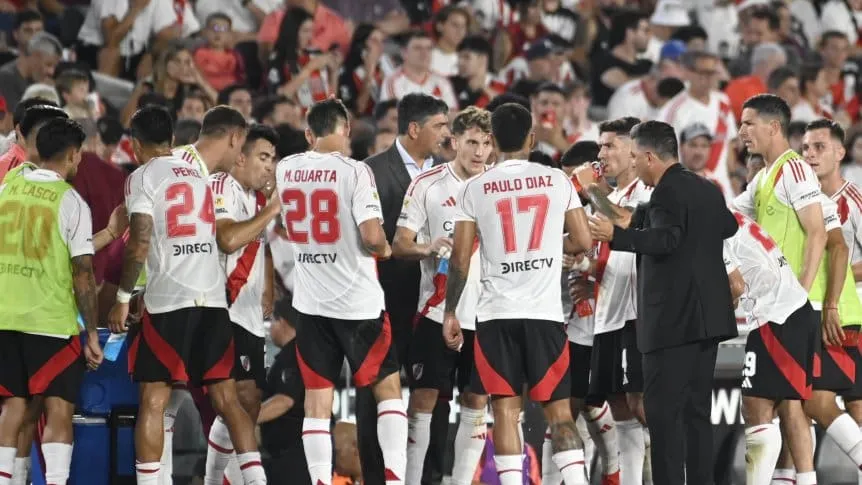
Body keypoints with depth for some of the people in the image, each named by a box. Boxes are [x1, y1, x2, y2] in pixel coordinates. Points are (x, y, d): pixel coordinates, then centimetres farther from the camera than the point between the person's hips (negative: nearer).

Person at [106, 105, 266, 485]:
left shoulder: (143, 178, -2)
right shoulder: (200, 173, 18)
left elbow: (140, 245, -10)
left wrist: (123, 298, -3)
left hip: (167, 301, -6)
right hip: (212, 299, 6)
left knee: (154, 400, -1)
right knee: (226, 397, 9)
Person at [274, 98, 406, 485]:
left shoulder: (285, 170, 4)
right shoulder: (353, 171, -13)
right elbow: (371, 235, -21)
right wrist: (384, 249, 0)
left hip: (310, 303, 4)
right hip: (358, 301, -4)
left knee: (317, 398, 6)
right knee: (388, 387, 8)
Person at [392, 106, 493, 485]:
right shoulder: (427, 185, -1)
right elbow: (399, 246, -2)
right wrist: (428, 248, -22)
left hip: (485, 315, 3)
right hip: (436, 312, -3)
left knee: (476, 404, 3)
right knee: (423, 400, -3)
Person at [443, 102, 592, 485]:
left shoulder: (474, 188, 0)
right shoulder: (557, 181, 2)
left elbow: (460, 259, -2)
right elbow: (583, 242, 5)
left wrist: (449, 314, 7)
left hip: (496, 314, -1)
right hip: (546, 312, 1)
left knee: (505, 410, 2)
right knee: (559, 410, 6)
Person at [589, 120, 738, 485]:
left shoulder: (667, 192, -11)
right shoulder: (708, 190, 16)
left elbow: (666, 239, -24)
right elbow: (728, 227, 33)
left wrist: (617, 235, -21)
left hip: (674, 320, -9)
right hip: (708, 317, 9)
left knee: (662, 410, -8)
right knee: (696, 410, 12)